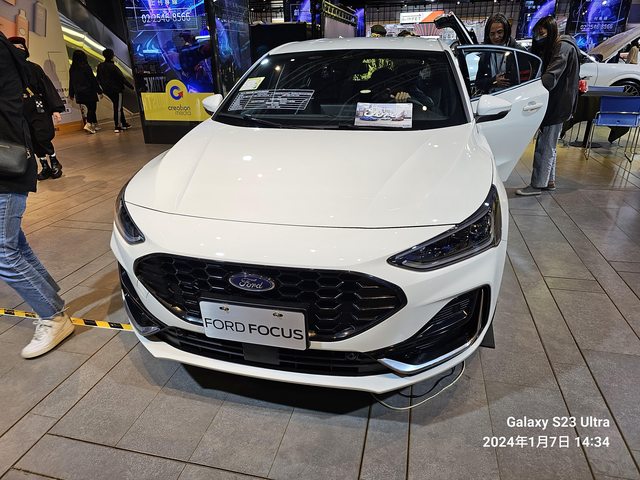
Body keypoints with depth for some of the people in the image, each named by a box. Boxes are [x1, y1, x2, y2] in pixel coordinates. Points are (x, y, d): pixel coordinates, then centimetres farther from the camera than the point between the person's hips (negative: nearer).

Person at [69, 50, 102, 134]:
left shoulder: (72, 69, 7)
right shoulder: (86, 67, -10)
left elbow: (71, 82, 12)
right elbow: (93, 79, -11)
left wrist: (71, 94, 20)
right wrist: (99, 90, -6)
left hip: (79, 93, 6)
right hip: (89, 92, -6)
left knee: (90, 108, 17)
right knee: (92, 108, -1)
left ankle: (94, 124, 22)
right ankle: (88, 124, -18)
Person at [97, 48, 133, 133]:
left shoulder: (100, 66, 4)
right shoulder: (112, 67, -17)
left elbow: (98, 79, 12)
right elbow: (122, 78, -16)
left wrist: (103, 87, 24)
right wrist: (131, 87, -10)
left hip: (107, 90, 7)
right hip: (116, 89, -7)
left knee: (117, 106, 18)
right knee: (118, 108, -2)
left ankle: (124, 124, 23)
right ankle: (117, 126, -5)